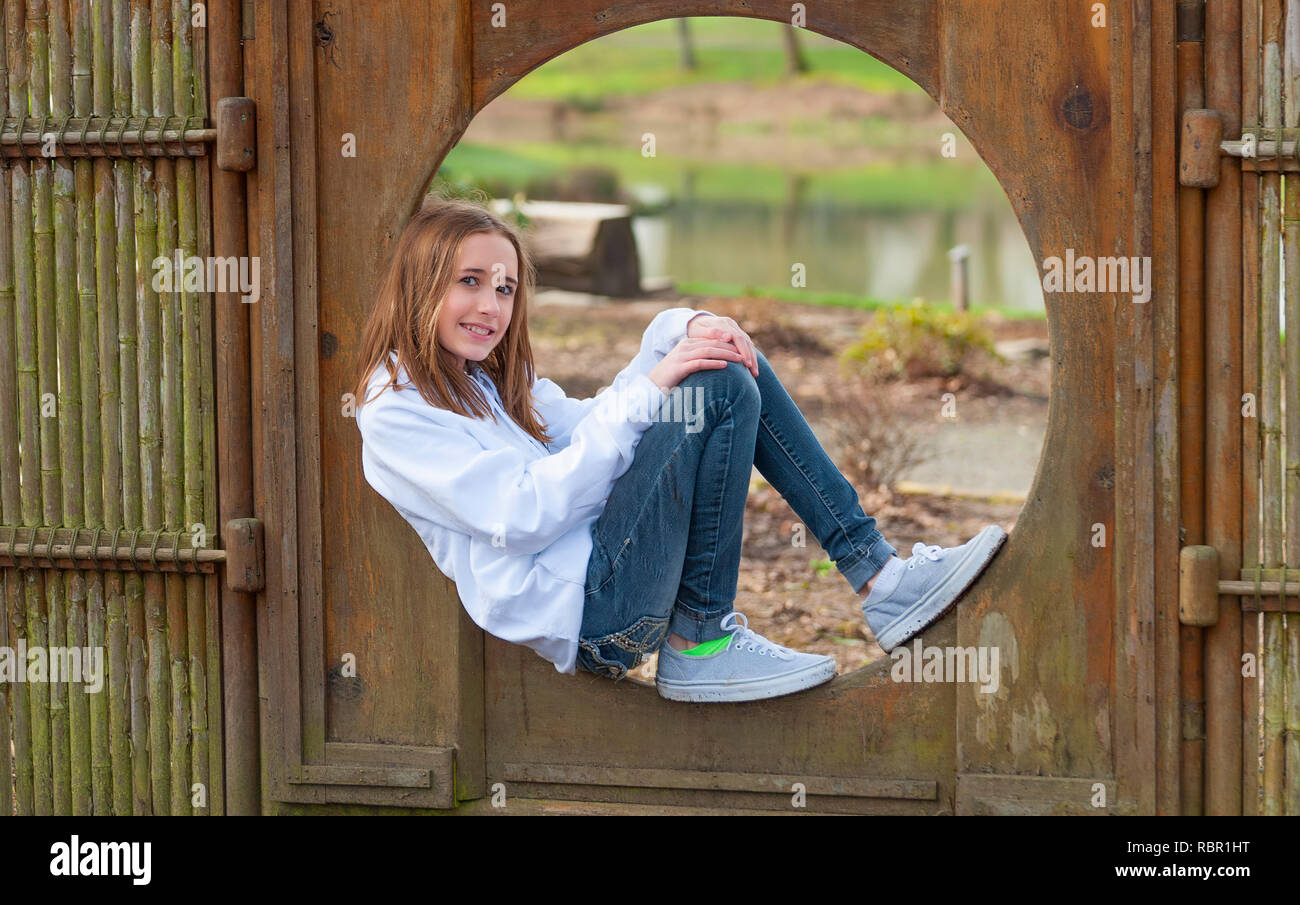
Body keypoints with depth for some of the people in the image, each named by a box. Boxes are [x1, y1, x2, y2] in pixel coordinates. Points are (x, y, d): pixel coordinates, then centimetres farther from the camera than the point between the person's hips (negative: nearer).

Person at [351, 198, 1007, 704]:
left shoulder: (488, 383, 23)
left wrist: (679, 330, 0)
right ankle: (699, 644, -15)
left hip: (603, 561, 10)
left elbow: (590, 423, 18)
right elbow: (522, 516, -19)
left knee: (732, 368, 8)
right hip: (581, 610, -10)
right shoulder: (394, 414, -8)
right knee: (720, 390, -19)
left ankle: (874, 571, 0)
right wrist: (646, 392, -20)